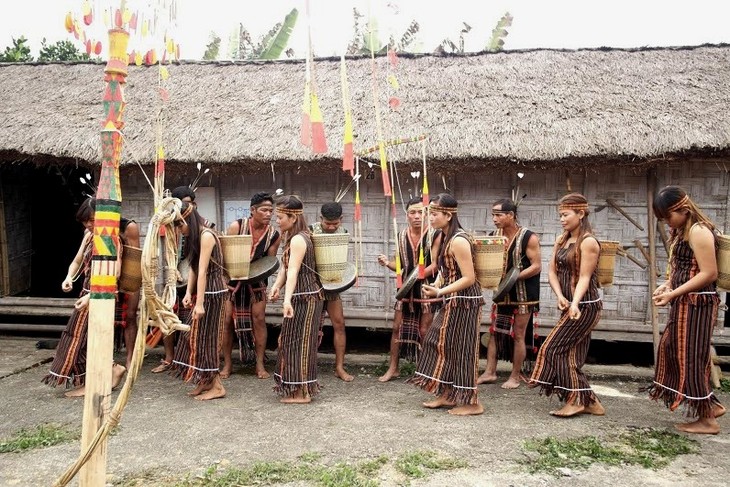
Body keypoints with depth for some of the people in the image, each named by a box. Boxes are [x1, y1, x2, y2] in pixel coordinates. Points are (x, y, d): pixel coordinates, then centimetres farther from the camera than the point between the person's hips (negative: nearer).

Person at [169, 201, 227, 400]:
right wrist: (188, 293, -2)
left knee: (204, 336, -4)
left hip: (212, 292, -9)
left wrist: (200, 303, -21)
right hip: (203, 291, 9)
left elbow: (202, 271, -20)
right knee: (193, 334, 11)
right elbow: (193, 268, 10)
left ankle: (216, 386, 4)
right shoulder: (194, 237, 12)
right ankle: (205, 381, 19)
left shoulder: (206, 235, -17)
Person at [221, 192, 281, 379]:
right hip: (232, 278, -1)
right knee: (227, 320, 1)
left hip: (256, 279, 2)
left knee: (259, 319, -1)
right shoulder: (236, 226, -18)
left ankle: (260, 364, 9)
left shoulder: (274, 235, -11)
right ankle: (227, 363, 15)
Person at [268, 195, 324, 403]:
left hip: (305, 297, -10)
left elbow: (293, 271, -32)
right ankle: (295, 386, 30)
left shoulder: (298, 239, -20)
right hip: (303, 296, 10)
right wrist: (277, 286, -9)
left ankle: (302, 392, 9)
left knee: (298, 342, -1)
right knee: (293, 341, 17)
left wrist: (287, 300, -42)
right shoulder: (293, 237, 13)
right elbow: (285, 266, 7)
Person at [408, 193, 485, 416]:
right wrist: (435, 287, -1)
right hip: (452, 302, 10)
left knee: (461, 349, -1)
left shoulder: (458, 241, -20)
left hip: (464, 303, -10)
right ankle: (447, 394, 26)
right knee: (442, 344, 14)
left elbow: (469, 278, -22)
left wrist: (440, 292, -24)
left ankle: (472, 403, 11)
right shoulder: (446, 238, 10)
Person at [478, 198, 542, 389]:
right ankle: (490, 372, 17)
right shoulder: (496, 235, 3)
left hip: (523, 294, -6)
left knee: (518, 336, 3)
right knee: (494, 332, 8)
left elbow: (536, 266, -16)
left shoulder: (529, 238, -15)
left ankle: (515, 376, 15)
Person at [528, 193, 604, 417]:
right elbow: (552, 272, 4)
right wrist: (560, 296, -13)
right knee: (572, 355, 9)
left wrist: (575, 304, -34)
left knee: (554, 348, -9)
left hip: (585, 306, -8)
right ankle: (589, 402, 18)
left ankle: (576, 400, 0)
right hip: (569, 305, 8)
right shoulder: (561, 240, 10)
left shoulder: (588, 242, -13)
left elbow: (584, 278, -20)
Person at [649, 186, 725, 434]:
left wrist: (673, 293, -21)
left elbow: (709, 273, -21)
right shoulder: (681, 231, 13)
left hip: (696, 304, -10)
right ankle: (711, 404, 25)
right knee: (673, 351, 14)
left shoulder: (698, 231, -16)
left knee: (690, 357, -2)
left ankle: (707, 419, 12)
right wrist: (667, 285, 1)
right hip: (685, 304, 10)